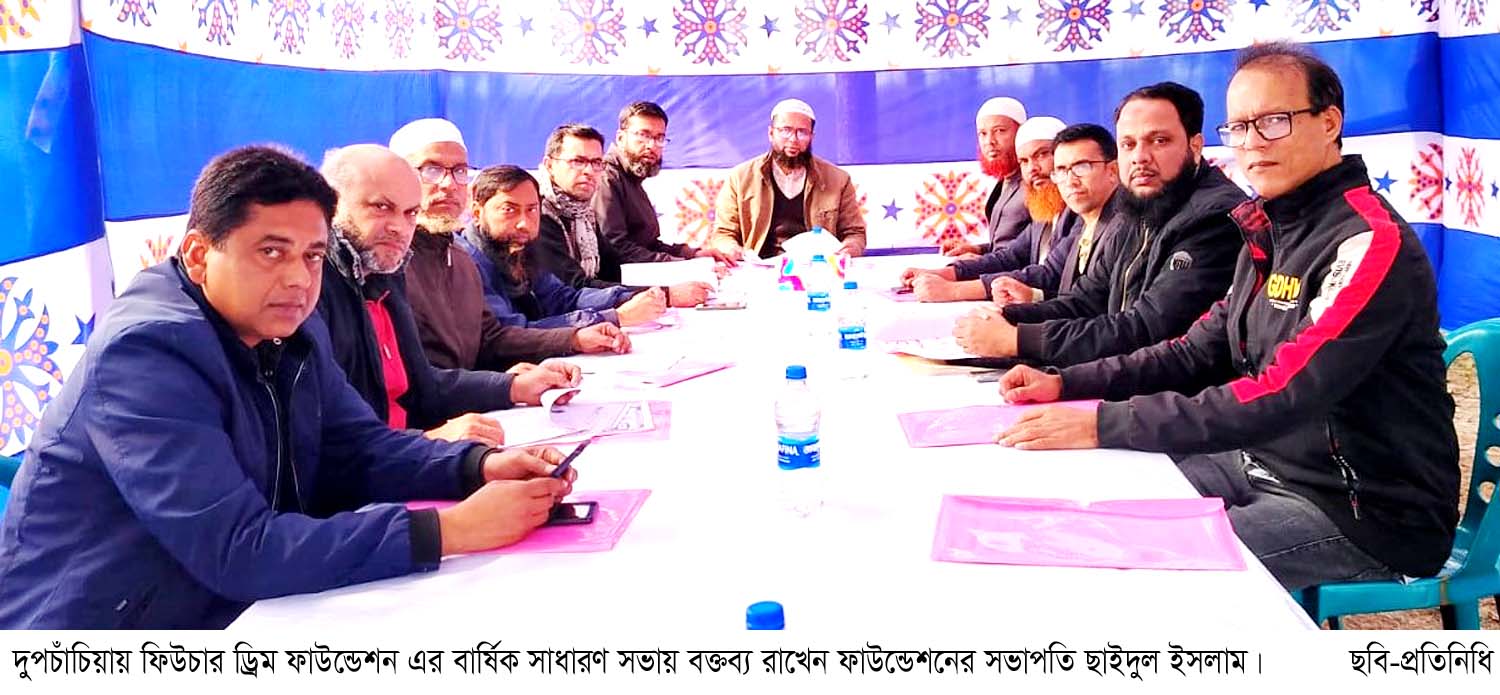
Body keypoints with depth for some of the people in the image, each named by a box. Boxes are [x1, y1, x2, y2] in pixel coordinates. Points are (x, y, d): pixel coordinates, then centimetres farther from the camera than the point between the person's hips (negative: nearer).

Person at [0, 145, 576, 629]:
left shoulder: (293, 334, 3)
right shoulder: (147, 352, -23)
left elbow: (362, 450, 8)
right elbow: (240, 552, -30)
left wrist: (482, 467, -12)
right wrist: (451, 530, -30)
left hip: (237, 617, 8)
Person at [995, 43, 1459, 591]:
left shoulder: (1372, 243, -21)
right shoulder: (1271, 231, 8)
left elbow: (1282, 397, -30)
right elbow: (1201, 351, 11)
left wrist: (1104, 426, -33)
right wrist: (1067, 383, -2)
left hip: (1364, 511, -8)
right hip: (1266, 464, 9)